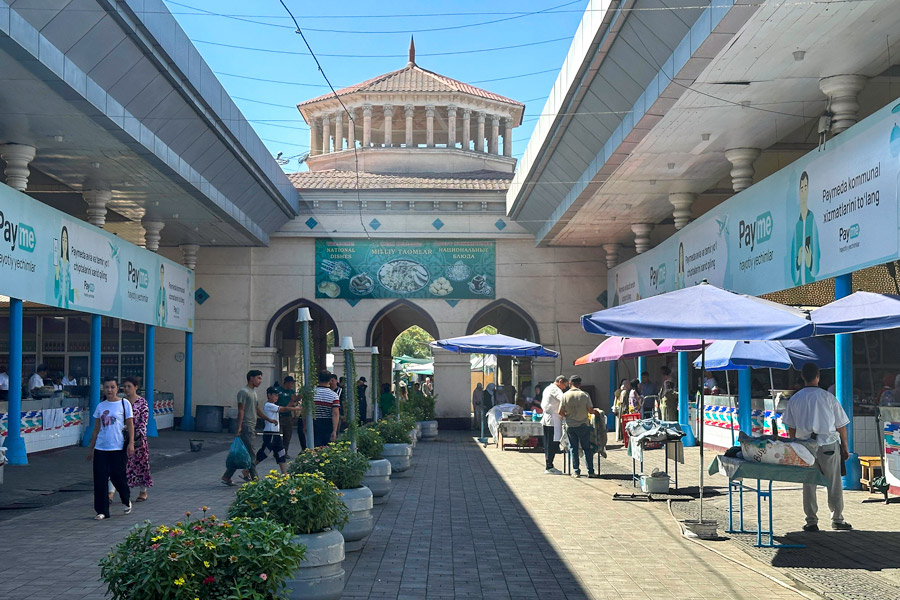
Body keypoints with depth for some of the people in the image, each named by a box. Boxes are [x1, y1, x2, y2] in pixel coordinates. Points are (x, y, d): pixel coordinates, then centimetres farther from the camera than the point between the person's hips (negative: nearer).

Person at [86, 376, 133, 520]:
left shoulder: (124, 404, 1)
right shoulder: (100, 406, 10)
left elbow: (130, 425, 0)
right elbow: (96, 429, 15)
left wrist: (131, 444, -9)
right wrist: (91, 448, 15)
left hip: (118, 447, -3)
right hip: (100, 448, 3)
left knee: (118, 477, 1)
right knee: (100, 479, -1)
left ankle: (126, 501, 29)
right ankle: (101, 511, 7)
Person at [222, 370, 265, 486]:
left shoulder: (254, 392, 20)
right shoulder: (243, 392, -9)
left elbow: (257, 410, 26)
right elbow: (241, 410, -16)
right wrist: (239, 427, -21)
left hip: (252, 427, 9)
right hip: (246, 427, -9)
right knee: (251, 453, -7)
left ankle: (227, 477, 12)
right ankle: (254, 478, -5)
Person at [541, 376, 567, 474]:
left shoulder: (547, 389, 23)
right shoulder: (554, 389, -9)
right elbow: (564, 400, -22)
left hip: (546, 419, 10)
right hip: (553, 420, -10)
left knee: (548, 444, 11)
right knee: (553, 444, -8)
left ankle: (548, 466, 14)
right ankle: (549, 467, -8)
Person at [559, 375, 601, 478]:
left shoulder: (565, 395, -5)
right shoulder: (584, 395, -9)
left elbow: (560, 412, -5)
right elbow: (590, 410, -9)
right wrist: (596, 411, 13)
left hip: (570, 426, 1)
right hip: (583, 425, -1)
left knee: (573, 448, 9)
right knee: (587, 448, 8)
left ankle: (576, 471, 8)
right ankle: (590, 471, 9)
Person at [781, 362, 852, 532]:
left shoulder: (794, 399, 0)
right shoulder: (828, 398, -6)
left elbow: (791, 428, 5)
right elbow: (841, 426, 0)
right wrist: (845, 448, 10)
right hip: (829, 445, -2)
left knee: (808, 485, 8)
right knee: (834, 484, 10)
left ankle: (811, 521, 10)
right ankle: (837, 519, 17)